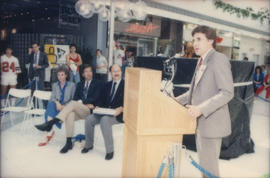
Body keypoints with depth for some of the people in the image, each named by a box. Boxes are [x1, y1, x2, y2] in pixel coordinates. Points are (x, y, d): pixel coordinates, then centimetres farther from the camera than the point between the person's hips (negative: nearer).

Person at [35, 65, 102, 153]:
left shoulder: (97, 84, 10)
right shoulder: (80, 84, 23)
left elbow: (94, 99, -5)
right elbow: (75, 98, 11)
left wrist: (81, 101, -11)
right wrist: (86, 103, -8)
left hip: (89, 110, -3)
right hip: (77, 109, 3)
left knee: (72, 103, -32)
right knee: (70, 114, -34)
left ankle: (50, 123, -38)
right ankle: (69, 142, -34)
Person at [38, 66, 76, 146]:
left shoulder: (72, 85, 12)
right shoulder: (55, 85, 22)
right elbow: (52, 97, 6)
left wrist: (64, 106, -16)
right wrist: (57, 102, -19)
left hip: (66, 107, -2)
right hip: (55, 106, 3)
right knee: (51, 104, -35)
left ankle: (47, 136, -41)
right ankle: (50, 130, -46)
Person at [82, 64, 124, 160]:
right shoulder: (107, 85, 19)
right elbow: (102, 99, 16)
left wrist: (121, 109, -25)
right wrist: (98, 107, -4)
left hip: (118, 114, -6)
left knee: (105, 120, -34)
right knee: (89, 119, -15)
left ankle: (110, 150, -21)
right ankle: (88, 145, 7)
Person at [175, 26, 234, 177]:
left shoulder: (219, 59, -13)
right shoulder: (202, 62, 15)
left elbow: (227, 92, -21)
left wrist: (201, 108, -27)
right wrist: (177, 101, 12)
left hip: (211, 122, -9)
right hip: (200, 123, 9)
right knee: (203, 164, 20)